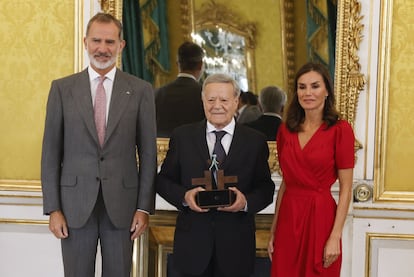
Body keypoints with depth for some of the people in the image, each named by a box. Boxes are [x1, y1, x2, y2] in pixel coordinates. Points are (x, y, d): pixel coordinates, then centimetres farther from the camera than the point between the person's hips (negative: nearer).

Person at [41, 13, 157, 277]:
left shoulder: (141, 90, 2)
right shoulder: (62, 88, 3)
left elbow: (148, 153, 3)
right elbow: (51, 151, 2)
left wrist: (144, 207, -2)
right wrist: (53, 208, -3)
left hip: (122, 205, 0)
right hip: (75, 204, 0)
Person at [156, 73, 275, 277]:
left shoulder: (255, 141, 2)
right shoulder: (182, 136, 4)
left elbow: (266, 189, 3)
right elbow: (163, 181, 6)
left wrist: (246, 201, -17)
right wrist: (184, 196, -14)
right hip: (192, 243, 0)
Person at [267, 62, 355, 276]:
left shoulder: (340, 129, -7)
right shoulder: (286, 130, 7)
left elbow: (345, 188, -9)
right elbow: (285, 182, 11)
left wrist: (335, 237, -14)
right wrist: (273, 230, 9)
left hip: (320, 217, -4)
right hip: (288, 218, 4)